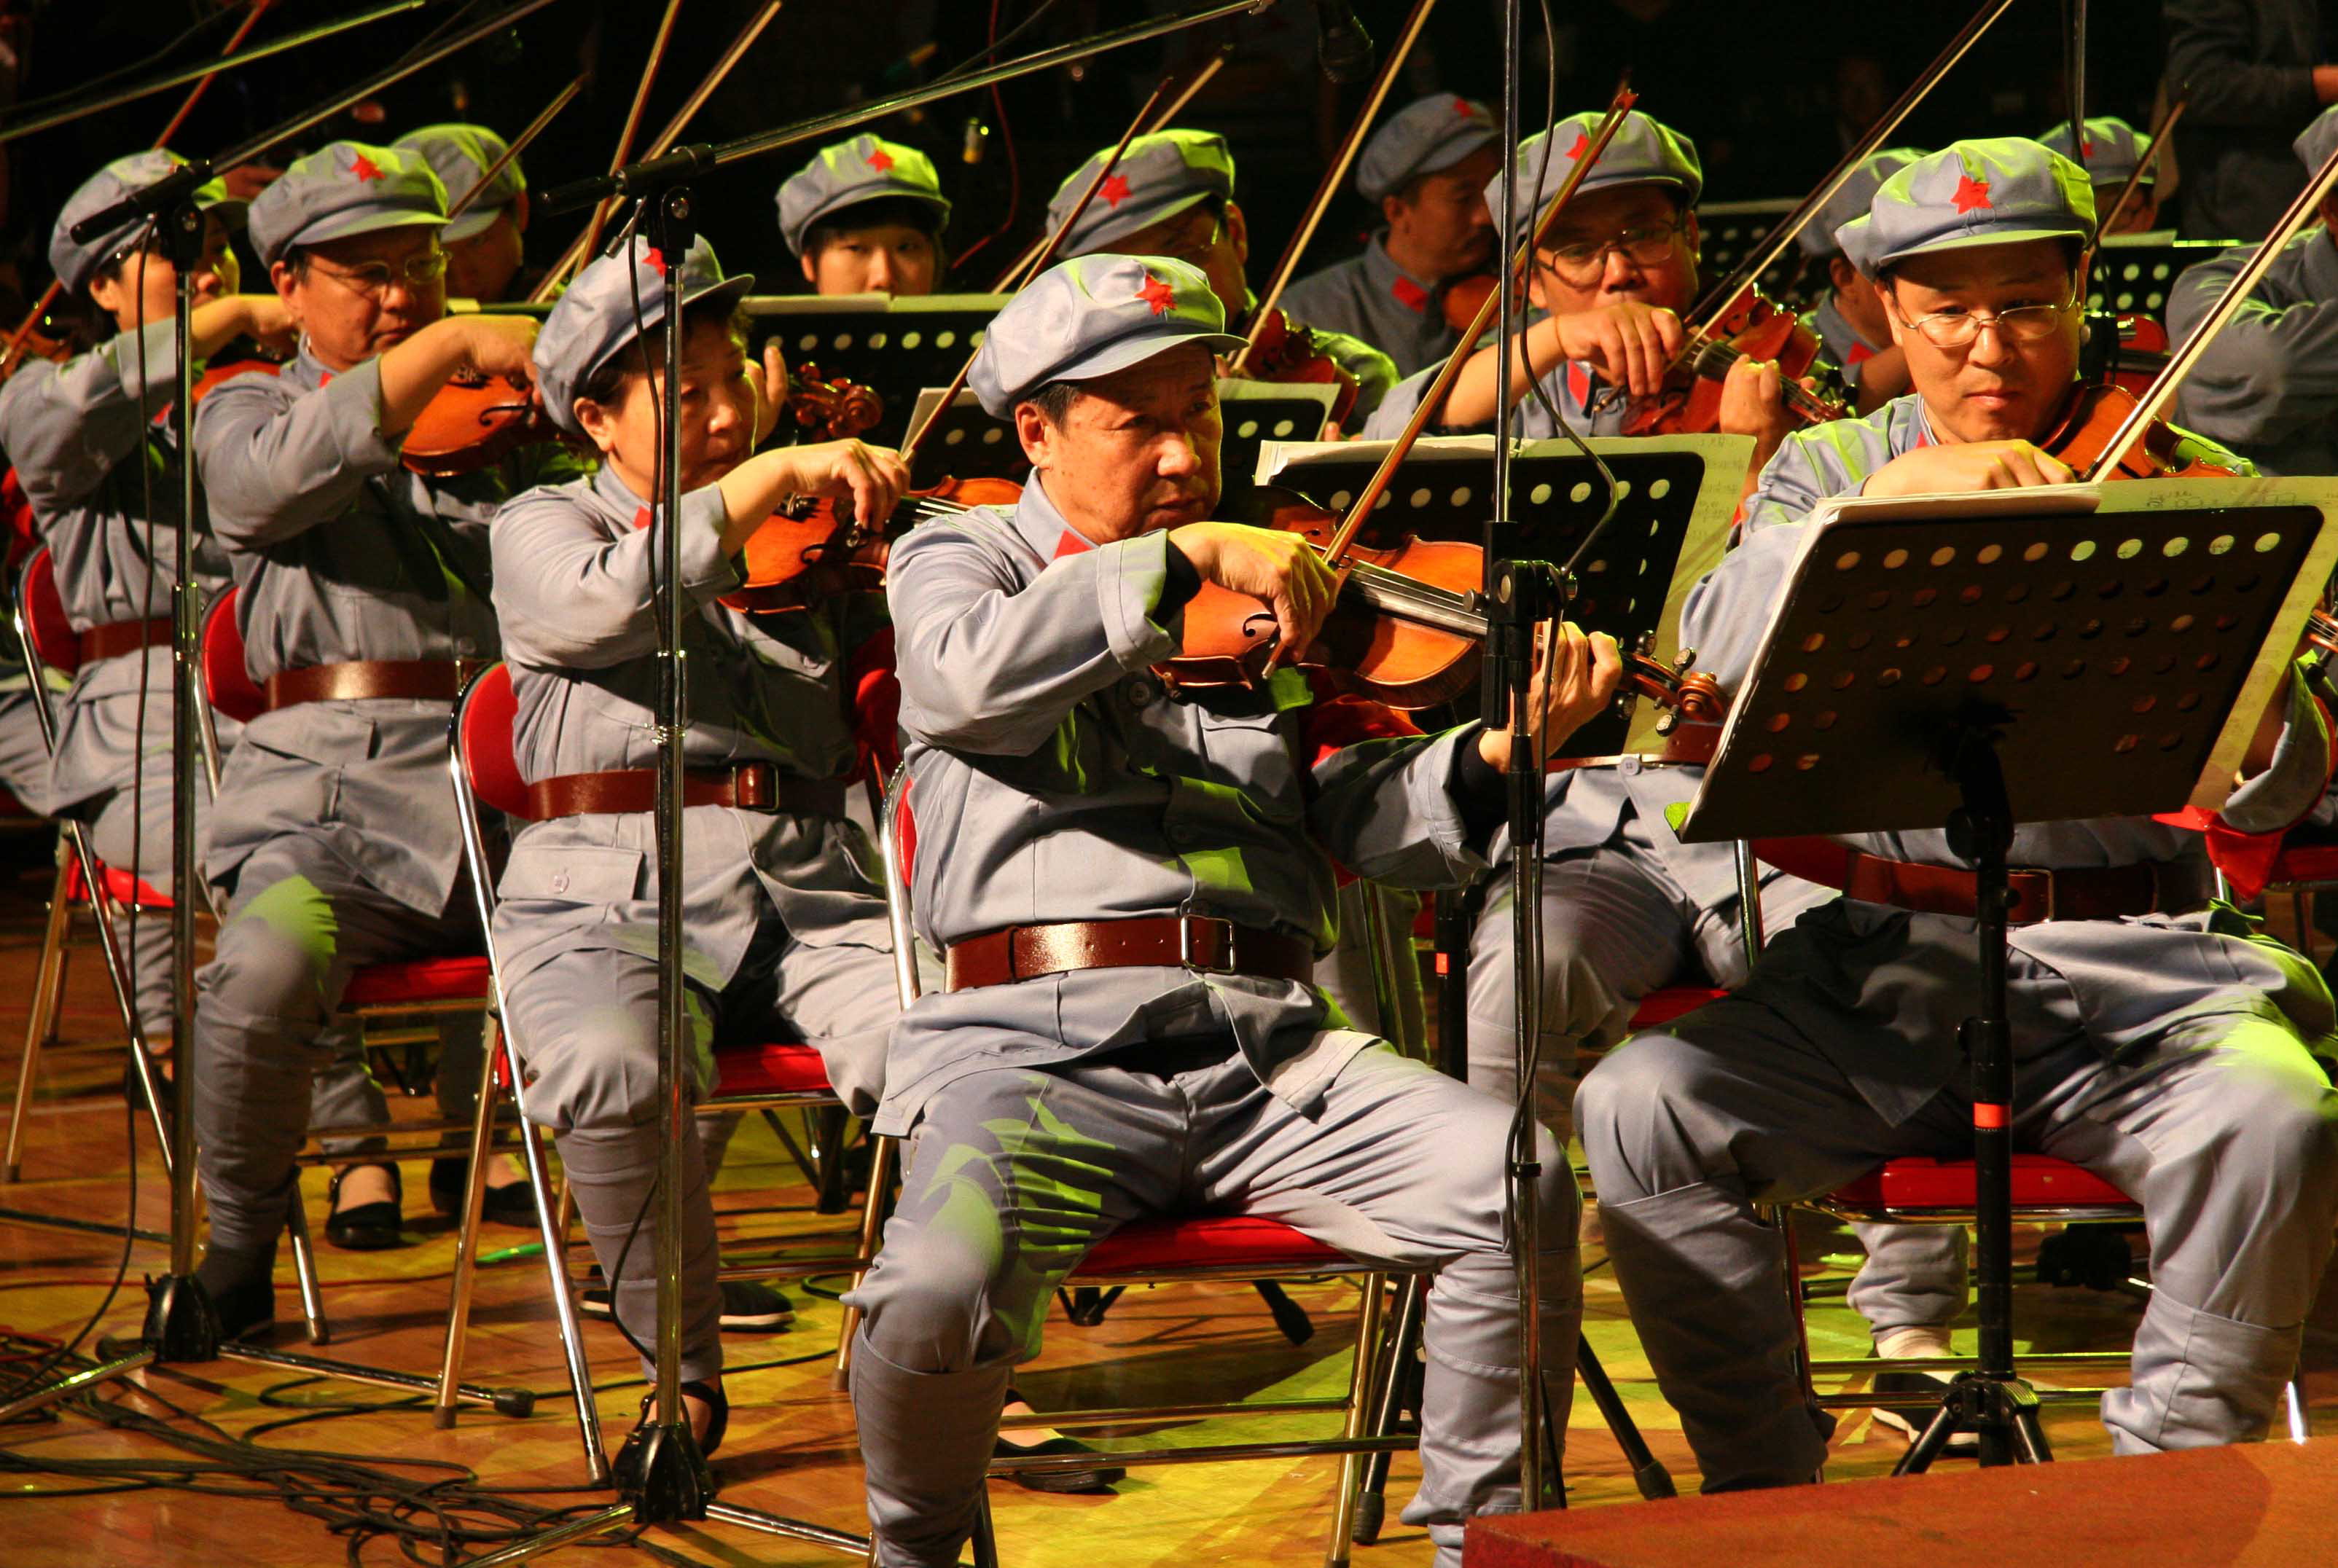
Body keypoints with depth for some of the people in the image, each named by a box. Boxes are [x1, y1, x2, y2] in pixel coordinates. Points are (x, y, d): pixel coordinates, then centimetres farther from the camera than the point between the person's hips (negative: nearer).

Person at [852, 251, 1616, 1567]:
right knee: (946, 1281, -31)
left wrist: (1502, 751, -13)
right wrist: (1184, 558, -19)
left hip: (1268, 1043, 3)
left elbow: (1382, 823, 7)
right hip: (1042, 1045, -3)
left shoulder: (1281, 598, 19)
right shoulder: (958, 560, 12)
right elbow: (972, 679, -14)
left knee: (1520, 1186, -21)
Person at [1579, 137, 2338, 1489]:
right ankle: (1762, 1481, -3)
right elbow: (1722, 648, -9)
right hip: (1880, 965, 2)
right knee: (1638, 1109, -20)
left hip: (2127, 970, -1)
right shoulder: (1828, 473, 11)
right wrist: (1891, 494, -21)